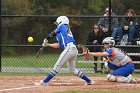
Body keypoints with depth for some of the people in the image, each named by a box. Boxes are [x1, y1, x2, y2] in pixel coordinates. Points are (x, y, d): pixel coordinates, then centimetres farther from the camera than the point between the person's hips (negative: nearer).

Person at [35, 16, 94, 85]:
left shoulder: (62, 27, 7)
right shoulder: (68, 31, 28)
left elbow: (52, 34, 16)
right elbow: (59, 45, 24)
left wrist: (46, 39, 33)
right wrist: (48, 45, 23)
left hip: (69, 48, -9)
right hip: (74, 50, 9)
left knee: (57, 65, -11)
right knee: (72, 69, 20)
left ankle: (44, 81, -13)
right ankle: (89, 81, 23)